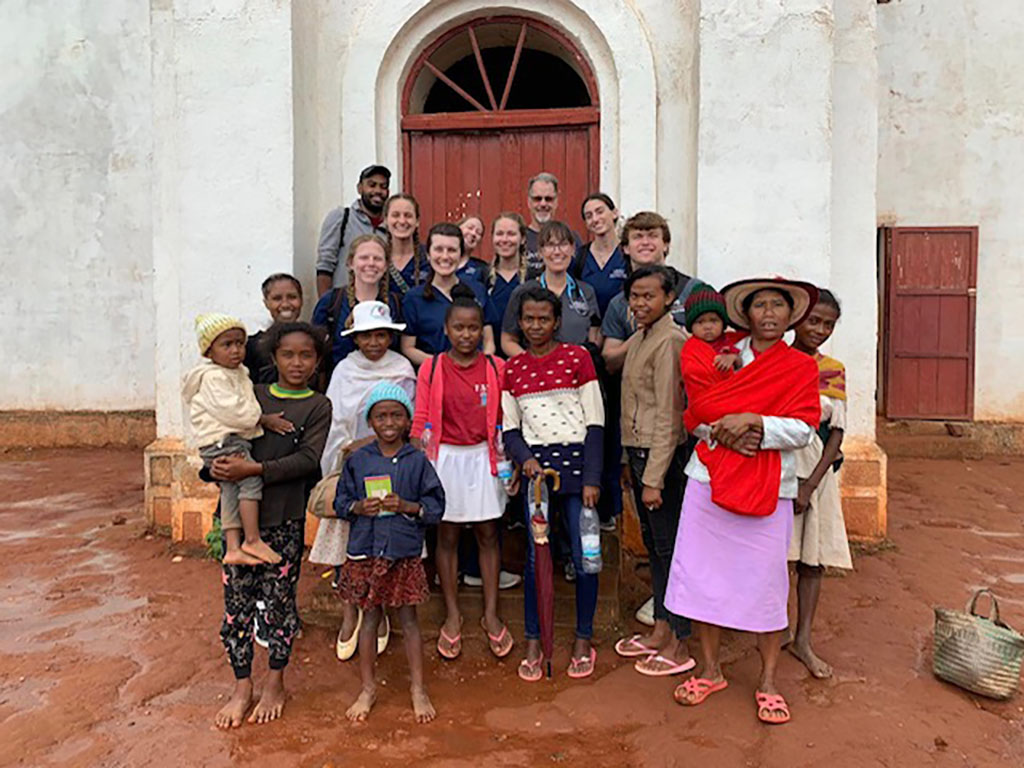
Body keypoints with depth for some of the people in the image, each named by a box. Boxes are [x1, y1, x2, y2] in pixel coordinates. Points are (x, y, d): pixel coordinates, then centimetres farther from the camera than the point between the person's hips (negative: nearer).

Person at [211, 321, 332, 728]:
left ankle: (275, 683, 28)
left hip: (285, 517, -2)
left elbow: (308, 459, -11)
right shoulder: (253, 395, 9)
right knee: (237, 600, 8)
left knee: (279, 600, 7)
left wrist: (254, 469, -20)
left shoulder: (318, 406, 0)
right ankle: (242, 687, 26)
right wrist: (220, 465, -12)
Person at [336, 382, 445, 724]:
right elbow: (341, 501, 7)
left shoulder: (417, 461, -3)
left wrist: (406, 506, -17)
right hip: (365, 550, 1)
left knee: (408, 619, 9)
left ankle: (418, 689, 24)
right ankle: (368, 687, 29)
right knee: (370, 617, 13)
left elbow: (435, 505, -2)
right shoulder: (358, 460, 1)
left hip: (405, 551, -1)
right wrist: (359, 507, -13)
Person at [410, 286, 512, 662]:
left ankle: (491, 614, 20)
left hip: (483, 458, 1)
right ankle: (452, 615, 22)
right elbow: (421, 422, -1)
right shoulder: (431, 369, -2)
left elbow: (504, 420, 4)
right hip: (445, 458, 0)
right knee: (447, 535, 8)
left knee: (488, 533, 7)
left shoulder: (496, 368, 0)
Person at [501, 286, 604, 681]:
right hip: (535, 465, 2)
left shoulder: (576, 357, 0)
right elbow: (510, 427, 10)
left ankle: (583, 640, 22)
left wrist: (591, 479, -9)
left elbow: (595, 422, -3)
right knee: (536, 556, 4)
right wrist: (524, 458, -10)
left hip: (576, 459, -2)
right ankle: (533, 643, 19)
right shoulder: (512, 368, 10)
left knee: (584, 556, 3)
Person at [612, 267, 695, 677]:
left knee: (669, 546, 0)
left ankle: (679, 645, 13)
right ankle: (660, 630, 30)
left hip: (663, 456, -9)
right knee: (653, 544, 16)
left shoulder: (669, 341, -15)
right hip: (639, 451, 9)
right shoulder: (639, 339, 13)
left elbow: (668, 416, -19)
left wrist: (653, 478, -19)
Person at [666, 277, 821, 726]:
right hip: (709, 479, 2)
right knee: (702, 573, 5)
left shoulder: (801, 367, 6)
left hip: (768, 489, -2)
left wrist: (753, 422, -18)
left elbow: (803, 430, -5)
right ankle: (709, 669, 22)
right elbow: (695, 415, 4)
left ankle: (768, 681, 20)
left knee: (765, 582, 1)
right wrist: (725, 433, -14)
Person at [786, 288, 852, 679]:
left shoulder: (833, 371, 4)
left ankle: (803, 640, 22)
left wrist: (810, 486, -8)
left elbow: (836, 434, 0)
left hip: (816, 473, 3)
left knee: (813, 557, 8)